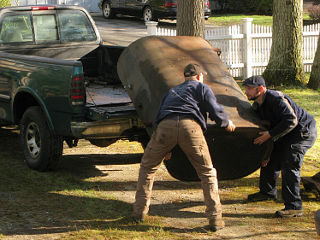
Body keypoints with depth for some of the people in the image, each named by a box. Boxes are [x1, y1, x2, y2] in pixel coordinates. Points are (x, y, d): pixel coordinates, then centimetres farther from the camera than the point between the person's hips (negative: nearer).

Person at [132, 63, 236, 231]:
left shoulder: (172, 91, 39)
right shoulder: (202, 88, 26)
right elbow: (215, 111, 11)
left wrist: (166, 149, 45)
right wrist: (226, 124, 32)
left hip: (165, 126, 3)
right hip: (190, 125, -3)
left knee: (147, 167, 22)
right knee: (207, 172, 11)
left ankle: (139, 212, 20)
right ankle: (215, 219, 5)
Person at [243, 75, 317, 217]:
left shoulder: (276, 98, -27)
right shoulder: (257, 106, 3)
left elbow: (291, 121, -33)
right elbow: (263, 129, 10)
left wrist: (270, 135, -31)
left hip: (304, 132, -10)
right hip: (287, 135, 10)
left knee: (289, 166, -19)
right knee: (270, 161, 15)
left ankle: (294, 207, -18)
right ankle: (268, 192, 39)